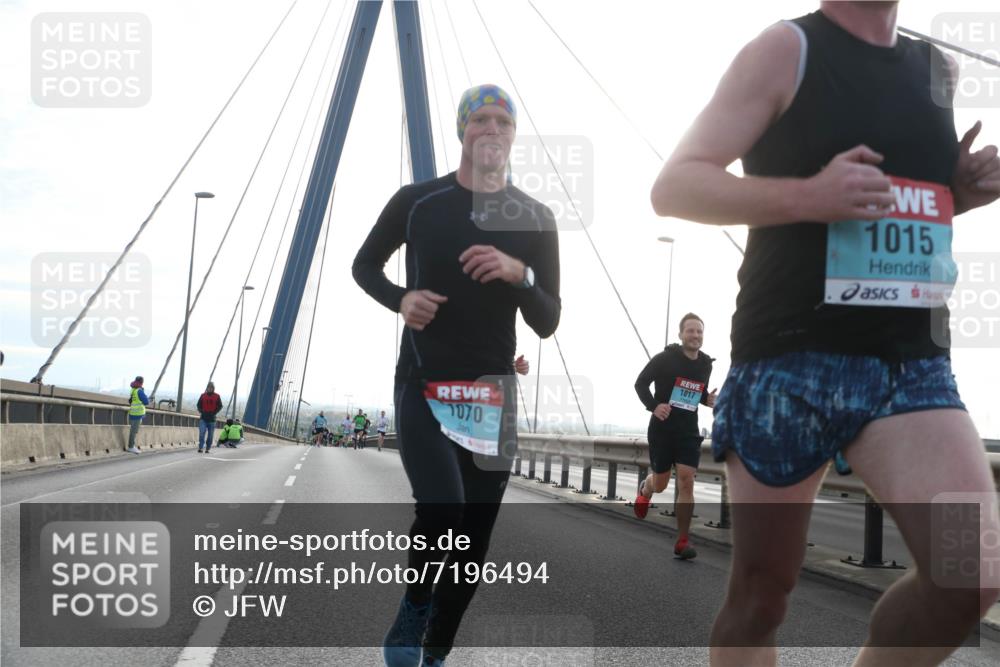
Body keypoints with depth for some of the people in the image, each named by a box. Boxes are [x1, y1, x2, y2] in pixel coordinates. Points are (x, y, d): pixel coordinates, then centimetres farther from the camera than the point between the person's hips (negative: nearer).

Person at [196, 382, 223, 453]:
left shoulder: (217, 396, 5)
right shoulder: (203, 396, 8)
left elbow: (220, 406, 4)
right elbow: (199, 405, 12)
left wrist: (214, 413, -8)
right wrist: (201, 411, -5)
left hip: (212, 419, 0)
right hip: (203, 418, 0)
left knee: (210, 435, 4)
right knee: (202, 433, -14)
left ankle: (207, 448, 13)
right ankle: (200, 448, -15)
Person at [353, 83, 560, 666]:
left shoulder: (535, 220, 2)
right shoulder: (417, 201, -1)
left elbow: (547, 324, 1)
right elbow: (365, 264, 14)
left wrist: (518, 274, -19)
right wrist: (400, 299, -7)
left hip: (493, 397, 2)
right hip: (422, 389, -2)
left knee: (474, 540, 5)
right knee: (442, 510, -24)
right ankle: (413, 610, 6)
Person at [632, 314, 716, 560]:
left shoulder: (706, 364, 5)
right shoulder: (665, 358, -10)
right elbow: (641, 383, -4)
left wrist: (707, 399, -2)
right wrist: (653, 406, -20)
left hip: (689, 431, 3)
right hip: (661, 429, -3)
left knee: (686, 481, -10)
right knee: (661, 484, 7)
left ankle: (683, 541, -5)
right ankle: (645, 488, 47)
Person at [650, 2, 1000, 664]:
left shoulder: (939, 69, 16)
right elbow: (674, 187, -6)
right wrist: (805, 196, -21)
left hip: (914, 364, 5)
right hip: (790, 363, -4)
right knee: (761, 591, 5)